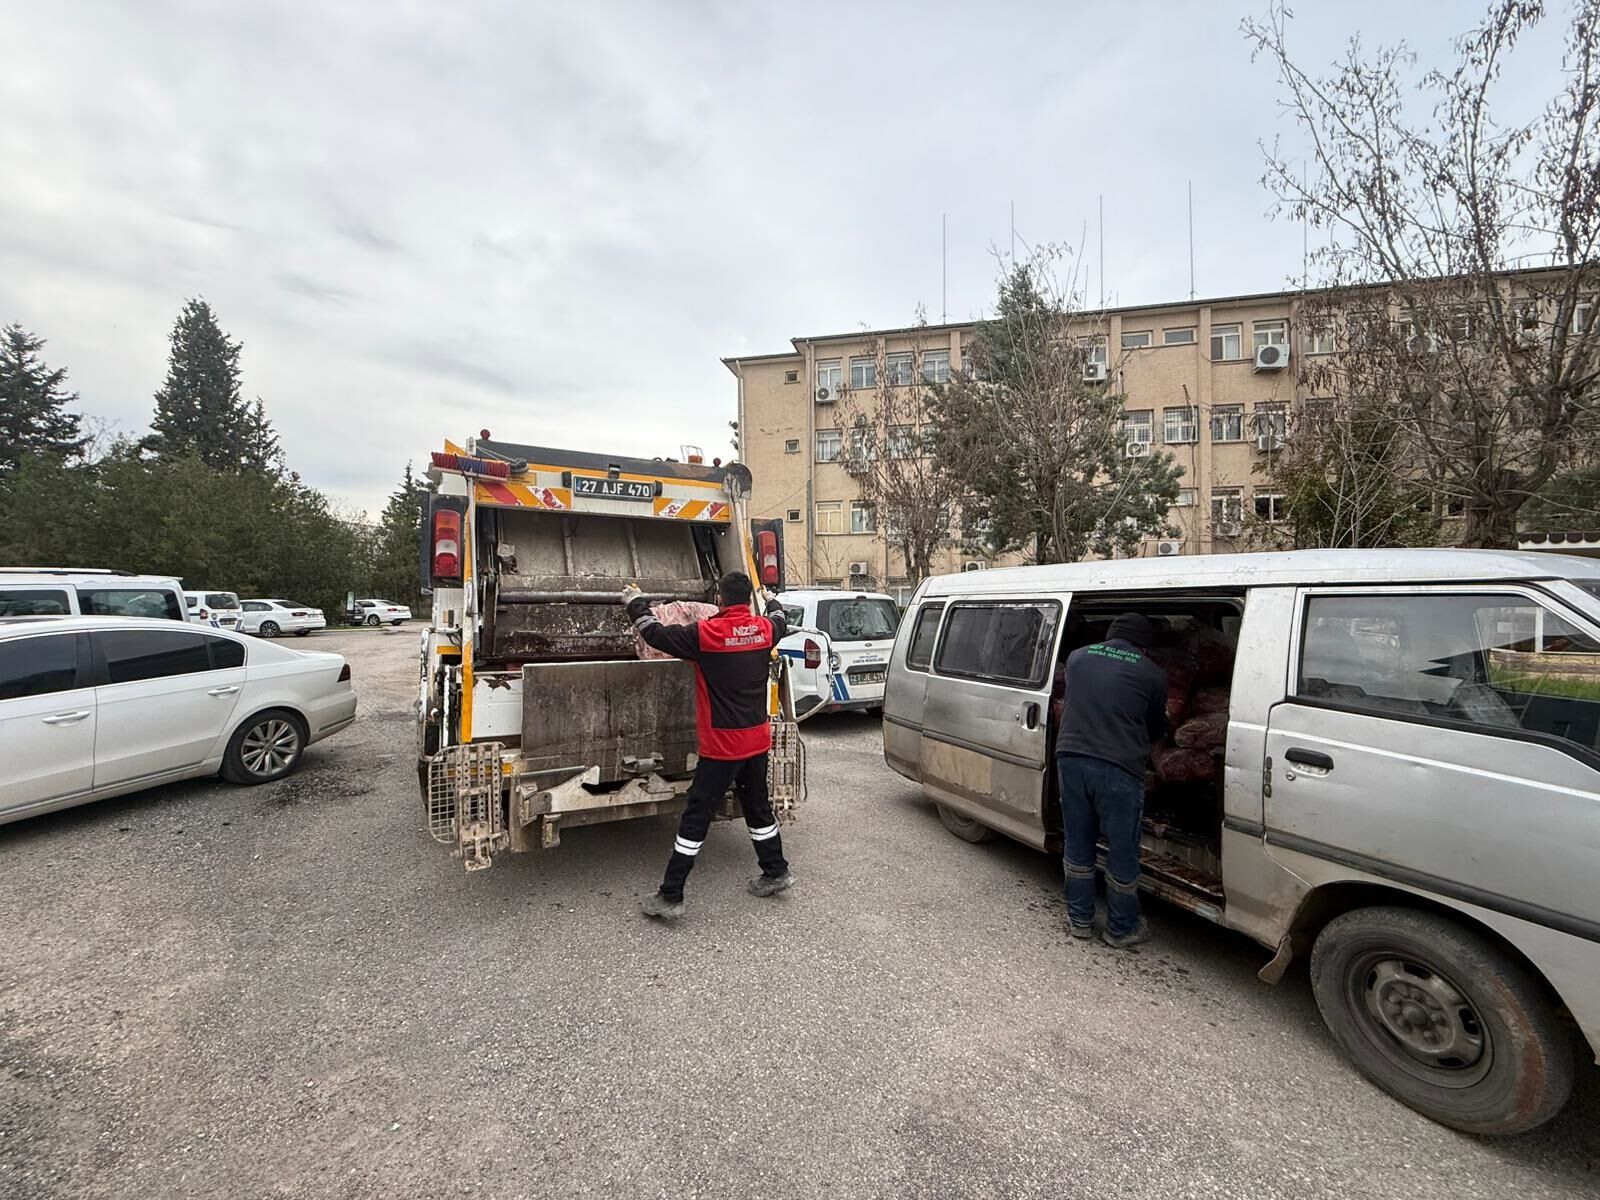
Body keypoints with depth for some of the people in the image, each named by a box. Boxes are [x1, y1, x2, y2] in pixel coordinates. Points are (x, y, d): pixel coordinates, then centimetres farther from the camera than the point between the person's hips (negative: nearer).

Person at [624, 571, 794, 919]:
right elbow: (781, 622, 24)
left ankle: (670, 896, 9)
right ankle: (776, 872, 35)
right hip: (757, 740, 6)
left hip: (721, 745, -6)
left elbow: (655, 633, -5)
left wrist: (635, 603, 11)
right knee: (758, 807, 22)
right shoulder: (764, 629, -1)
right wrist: (773, 602, 45)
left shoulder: (705, 633, -16)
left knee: (695, 818, 2)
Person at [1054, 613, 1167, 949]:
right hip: (1118, 768, -3)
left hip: (1071, 758, 3)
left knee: (1077, 845, 18)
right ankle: (1121, 929, 31)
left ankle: (1080, 919, 32)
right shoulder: (1152, 674, 3)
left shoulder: (1077, 657, 11)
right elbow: (1156, 728, 17)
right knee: (1122, 852, 14)